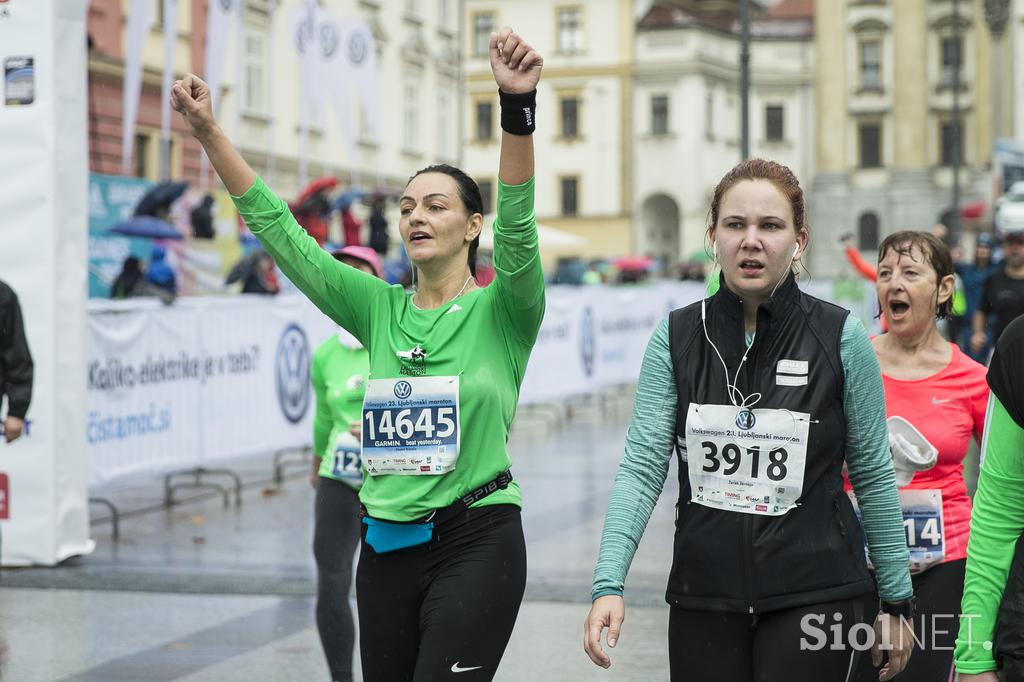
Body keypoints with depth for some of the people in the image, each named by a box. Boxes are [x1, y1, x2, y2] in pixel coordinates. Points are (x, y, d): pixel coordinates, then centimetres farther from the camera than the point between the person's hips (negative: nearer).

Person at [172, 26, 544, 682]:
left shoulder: (501, 312, -3)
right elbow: (280, 231, 6)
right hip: (386, 546, 5)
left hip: (476, 543, -5)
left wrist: (518, 105, -36)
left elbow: (518, 227, -21)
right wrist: (209, 131, -2)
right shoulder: (380, 309, 9)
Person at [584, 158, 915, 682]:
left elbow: (873, 476, 2)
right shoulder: (675, 339, 0)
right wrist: (609, 584, -18)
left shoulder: (841, 339, -4)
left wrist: (896, 603, 5)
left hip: (811, 596, -2)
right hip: (703, 594, 2)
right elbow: (643, 467, -6)